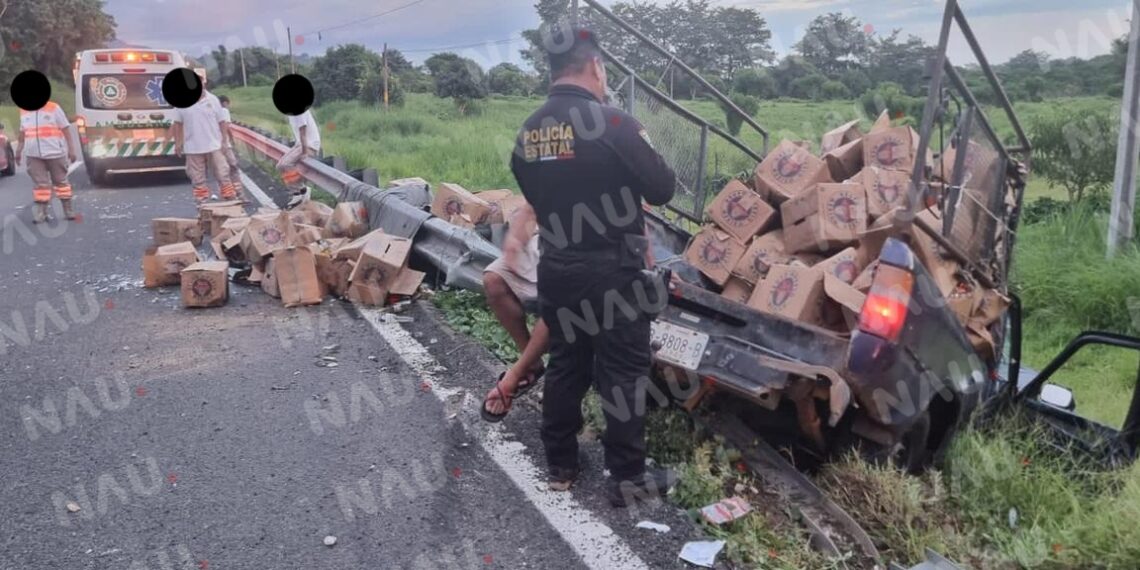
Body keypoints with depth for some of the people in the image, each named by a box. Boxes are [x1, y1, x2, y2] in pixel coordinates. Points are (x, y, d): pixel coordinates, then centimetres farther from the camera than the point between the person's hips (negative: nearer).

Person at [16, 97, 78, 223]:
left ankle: (68, 210, 12)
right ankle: (41, 212, 2)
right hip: (34, 155, 3)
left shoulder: (54, 108, -1)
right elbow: (22, 133, 19)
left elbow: (66, 130, -2)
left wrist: (71, 149, -7)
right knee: (40, 183, 0)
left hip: (54, 153, -3)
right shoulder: (24, 112, 11)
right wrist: (18, 151, 18)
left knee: (61, 181, 5)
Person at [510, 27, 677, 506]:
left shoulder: (527, 134, 4)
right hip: (611, 273, -6)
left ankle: (559, 467, 28)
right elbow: (662, 188, -11)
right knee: (623, 373, 5)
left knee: (565, 366, 17)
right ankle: (627, 478, 15)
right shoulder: (611, 122, -16)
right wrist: (628, 177, 9)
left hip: (555, 270, 6)